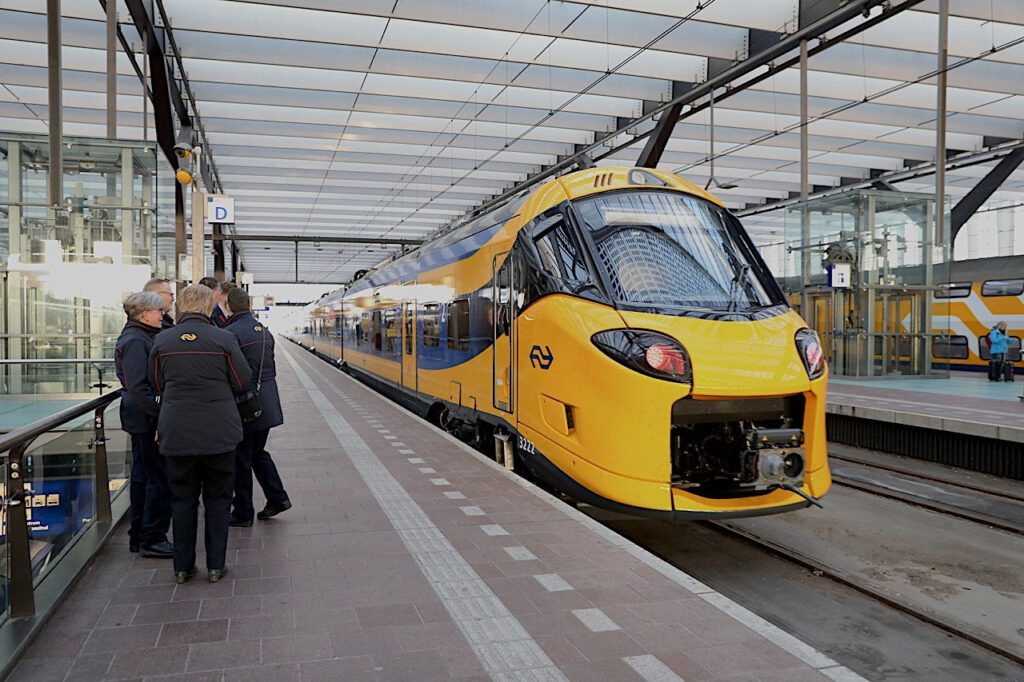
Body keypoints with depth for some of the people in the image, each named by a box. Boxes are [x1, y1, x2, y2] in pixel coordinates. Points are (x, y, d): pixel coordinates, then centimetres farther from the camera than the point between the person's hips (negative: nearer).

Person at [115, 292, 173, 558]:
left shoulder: (141, 337, 14)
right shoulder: (135, 341, -16)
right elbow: (138, 387, -23)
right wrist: (160, 414, -23)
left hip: (142, 418, 11)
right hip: (147, 419, -11)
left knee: (143, 476, 16)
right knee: (160, 477, -4)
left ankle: (138, 537, 26)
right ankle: (152, 539, 5)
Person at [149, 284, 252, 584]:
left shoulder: (162, 340, -2)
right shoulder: (224, 339, -9)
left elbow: (157, 384, 8)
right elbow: (242, 382, -3)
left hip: (177, 432, 2)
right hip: (219, 432, -2)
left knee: (182, 499, 13)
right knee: (218, 498, 11)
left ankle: (182, 567, 19)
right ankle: (216, 565, 15)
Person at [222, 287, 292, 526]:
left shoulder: (230, 333, -16)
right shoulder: (265, 331, 9)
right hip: (267, 405, 7)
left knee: (241, 459, 4)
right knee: (258, 452, 21)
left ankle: (243, 513, 13)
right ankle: (277, 498, 20)